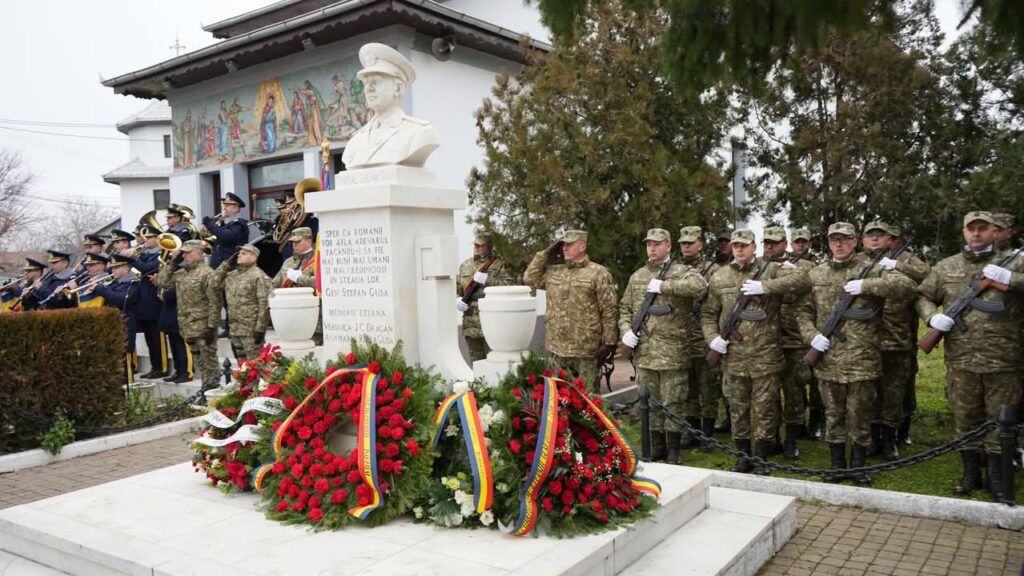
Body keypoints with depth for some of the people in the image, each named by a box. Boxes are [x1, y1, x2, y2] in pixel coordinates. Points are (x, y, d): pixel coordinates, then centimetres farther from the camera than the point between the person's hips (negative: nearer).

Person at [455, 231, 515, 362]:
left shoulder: (499, 264, -1)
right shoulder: (465, 265, 15)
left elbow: (511, 285, -13)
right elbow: (456, 287, 20)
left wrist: (487, 280, -18)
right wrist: (457, 299, -1)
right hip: (470, 324, 5)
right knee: (476, 360, 13)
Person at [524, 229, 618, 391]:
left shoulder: (599, 273, -4)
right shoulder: (553, 272, 14)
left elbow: (609, 311, -7)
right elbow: (530, 278, 13)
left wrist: (609, 342, -11)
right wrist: (546, 254, 8)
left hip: (586, 350, -5)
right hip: (557, 348, 6)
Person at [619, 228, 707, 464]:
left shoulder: (682, 271, -2)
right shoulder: (637, 276, 14)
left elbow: (700, 287, -24)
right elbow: (625, 308, 19)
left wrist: (663, 286, -20)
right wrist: (626, 330, 0)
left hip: (672, 352, -5)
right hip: (644, 352, 5)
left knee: (673, 402, 2)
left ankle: (673, 451, 14)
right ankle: (657, 446, 26)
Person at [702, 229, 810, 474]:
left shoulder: (770, 270, 2)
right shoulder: (719, 277, 9)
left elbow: (801, 279, -14)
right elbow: (708, 313, 14)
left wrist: (765, 287, -20)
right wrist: (712, 337, -3)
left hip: (765, 355, -3)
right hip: (732, 355, 3)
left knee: (764, 408, 3)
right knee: (737, 408, 11)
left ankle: (762, 460, 15)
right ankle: (744, 456, 24)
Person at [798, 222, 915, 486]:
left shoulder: (871, 269, -2)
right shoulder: (816, 274, 9)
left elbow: (907, 286, -15)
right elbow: (804, 311, 15)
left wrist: (866, 285, -21)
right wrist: (811, 335, -3)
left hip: (862, 359, -3)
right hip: (828, 359, 3)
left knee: (860, 415, 7)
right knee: (833, 414, 12)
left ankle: (858, 466, 23)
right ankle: (837, 465, 25)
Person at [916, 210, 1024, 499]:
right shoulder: (945, 267, 9)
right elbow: (923, 297, 14)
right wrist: (932, 316, -6)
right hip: (960, 360, 1)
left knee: (999, 420, 8)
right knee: (965, 419, 10)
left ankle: (997, 476, 22)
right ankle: (970, 473, 23)